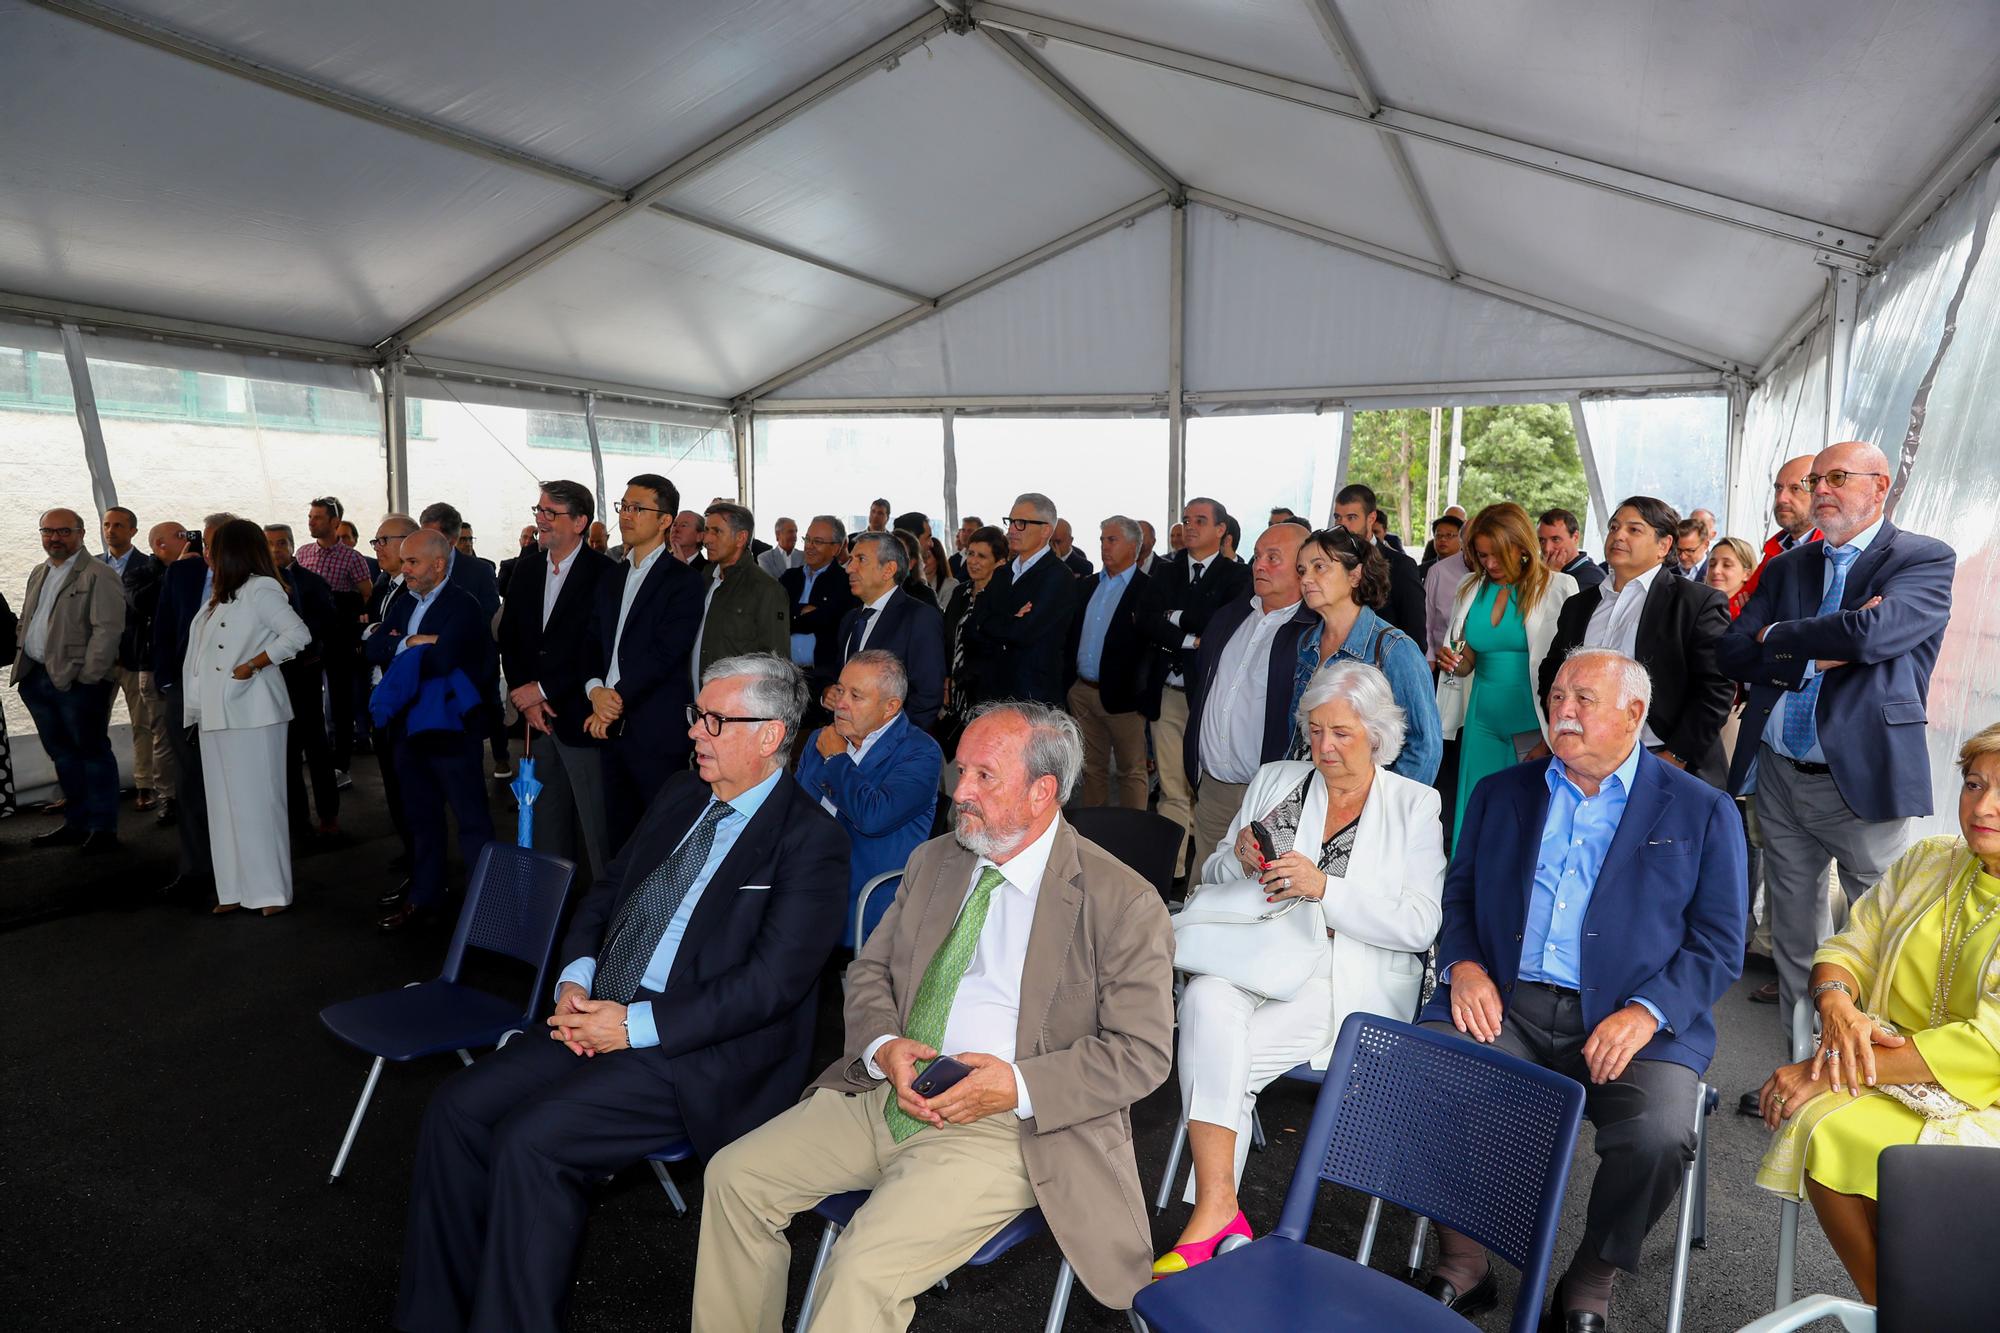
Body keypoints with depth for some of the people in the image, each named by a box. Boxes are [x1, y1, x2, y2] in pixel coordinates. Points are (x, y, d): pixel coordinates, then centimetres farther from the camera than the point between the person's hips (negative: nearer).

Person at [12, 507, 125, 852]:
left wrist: (87, 676, -18)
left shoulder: (99, 576, -8)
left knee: (92, 751, -1)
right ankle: (76, 823, 23)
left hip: (77, 681, -8)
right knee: (62, 754, 14)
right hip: (37, 678, 8)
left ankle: (103, 828, 6)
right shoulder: (38, 574, 18)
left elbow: (108, 629, -15)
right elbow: (26, 625, 23)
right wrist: (23, 667, 11)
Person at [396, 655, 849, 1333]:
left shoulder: (810, 839, -13)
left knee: (530, 1140, -21)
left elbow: (772, 981, -19)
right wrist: (575, 980, 0)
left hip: (696, 1057, -7)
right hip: (597, 1019, 8)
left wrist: (636, 1024, -19)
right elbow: (603, 894, 19)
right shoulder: (681, 795, 12)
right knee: (456, 1109, -4)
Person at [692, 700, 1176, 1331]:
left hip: (1005, 1124, -6)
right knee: (734, 1176, -2)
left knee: (863, 1271, -24)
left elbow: (1142, 1053, -9)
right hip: (886, 1092, 7)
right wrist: (883, 1047, -7)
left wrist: (1018, 1086, -20)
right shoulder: (933, 861, 9)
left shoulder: (1125, 905, -10)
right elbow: (869, 971, 15)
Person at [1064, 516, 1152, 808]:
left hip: (1122, 695, -6)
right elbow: (1071, 635, 15)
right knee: (1092, 767, 16)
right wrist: (1067, 682, 6)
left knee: (1131, 770, 5)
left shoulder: (1149, 589, -8)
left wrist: (1141, 690, -19)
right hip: (1082, 692, 6)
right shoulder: (1087, 586, 12)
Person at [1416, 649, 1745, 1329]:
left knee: (1659, 1135, -29)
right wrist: (1462, 965, -5)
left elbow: (1718, 946, 3)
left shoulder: (1702, 811, 7)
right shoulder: (1500, 793, 15)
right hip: (1503, 1004, 2)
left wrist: (1646, 1012, -14)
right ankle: (1462, 1267, -1)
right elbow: (1458, 896, 16)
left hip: (1628, 1021, -1)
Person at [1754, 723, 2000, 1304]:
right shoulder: (1924, 863, 10)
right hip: (1891, 1072, 4)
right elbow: (1848, 949, 12)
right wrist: (1837, 1006, -14)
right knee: (1822, 1127, -27)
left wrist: (1824, 1072, -22)